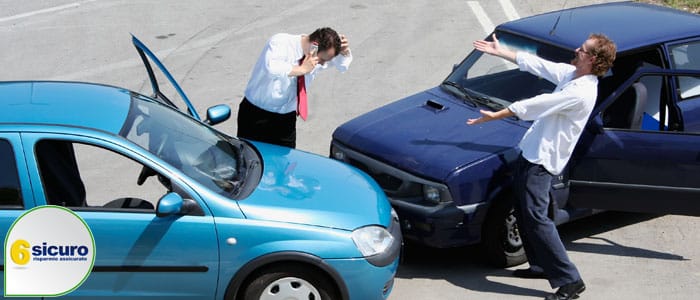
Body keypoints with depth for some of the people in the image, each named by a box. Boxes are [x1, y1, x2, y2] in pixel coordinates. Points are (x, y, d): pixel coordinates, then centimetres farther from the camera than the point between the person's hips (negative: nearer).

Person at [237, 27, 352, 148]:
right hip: (257, 115, -5)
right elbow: (271, 68, -42)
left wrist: (344, 51, -9)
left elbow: (343, 65, 14)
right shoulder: (280, 42, -21)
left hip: (286, 118, 5)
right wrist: (302, 69, -35)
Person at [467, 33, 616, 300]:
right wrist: (499, 52, 21)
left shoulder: (581, 92, -24)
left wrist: (495, 116, -15)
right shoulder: (570, 74, 6)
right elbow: (535, 64, 17)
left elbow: (535, 105, -21)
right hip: (531, 152, 10)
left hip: (542, 160, -10)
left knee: (535, 218, -13)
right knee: (523, 213, 18)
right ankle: (541, 266, 31)